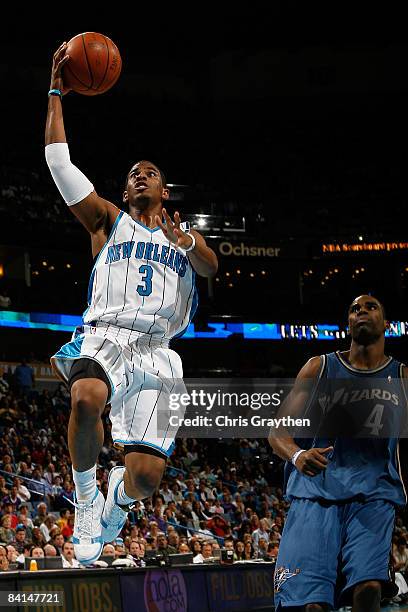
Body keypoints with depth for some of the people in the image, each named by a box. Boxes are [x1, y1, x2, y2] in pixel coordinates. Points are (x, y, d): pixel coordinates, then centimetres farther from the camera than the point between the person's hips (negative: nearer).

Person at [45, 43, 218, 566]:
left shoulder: (184, 236, 26)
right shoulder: (108, 219, 22)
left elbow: (211, 266, 3)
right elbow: (58, 162, 13)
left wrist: (189, 244, -19)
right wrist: (56, 94, 10)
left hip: (156, 350, 1)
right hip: (105, 333, -1)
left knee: (147, 475, -14)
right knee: (86, 399, -40)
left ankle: (116, 503, 25)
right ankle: (85, 499, -15)